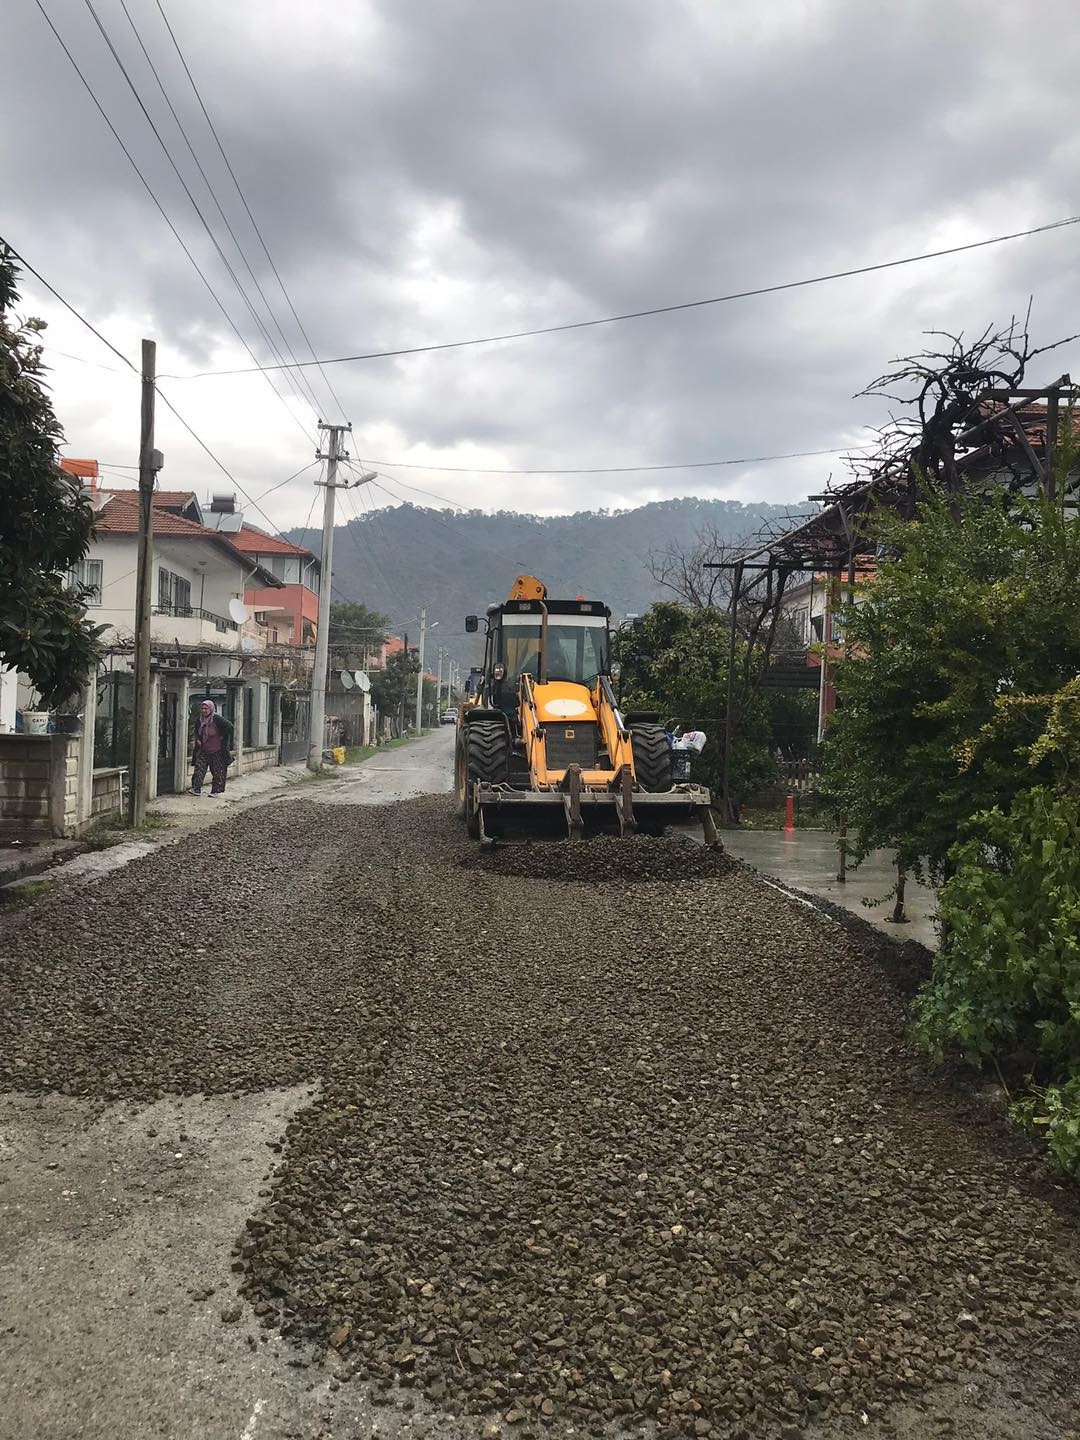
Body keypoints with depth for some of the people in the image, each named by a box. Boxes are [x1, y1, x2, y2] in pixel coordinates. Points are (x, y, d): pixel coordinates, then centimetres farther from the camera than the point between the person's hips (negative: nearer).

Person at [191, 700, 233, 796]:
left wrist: (222, 737, -14)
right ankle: (196, 789, 0)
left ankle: (217, 791, 13)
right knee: (199, 768, -2)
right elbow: (197, 730, 24)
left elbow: (229, 727, -20)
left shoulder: (217, 719, -16)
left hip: (216, 751, -6)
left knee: (217, 771, 4)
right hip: (203, 750, 6)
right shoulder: (200, 719, 4)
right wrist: (197, 739, 8)